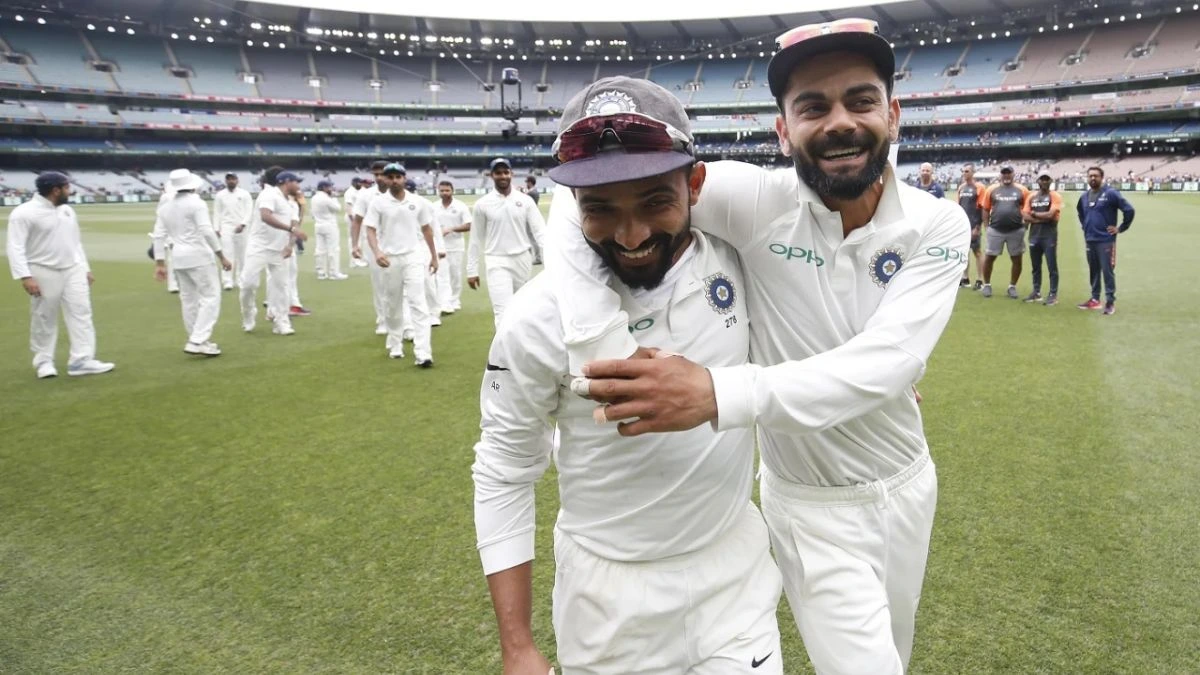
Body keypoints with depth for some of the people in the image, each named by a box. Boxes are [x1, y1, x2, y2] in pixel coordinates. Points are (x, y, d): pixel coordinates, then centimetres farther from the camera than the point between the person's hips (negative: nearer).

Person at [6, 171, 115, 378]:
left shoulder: (67, 211, 10)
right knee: (44, 319, 4)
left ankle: (81, 360, -1)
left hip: (73, 270, 6)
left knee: (81, 313, -2)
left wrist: (85, 268, 15)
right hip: (44, 273, -6)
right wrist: (25, 276, -22)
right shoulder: (24, 213, -11)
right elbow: (15, 247, -14)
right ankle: (44, 361, 19)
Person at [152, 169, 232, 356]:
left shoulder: (165, 206, 11)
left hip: (179, 258, 8)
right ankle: (197, 342, -14)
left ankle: (198, 341, 20)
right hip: (198, 256, -7)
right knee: (210, 297, -4)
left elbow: (159, 236, 9)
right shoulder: (196, 203, -9)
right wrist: (222, 257, -13)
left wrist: (160, 264, 11)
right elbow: (207, 232, -17)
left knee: (189, 299, 13)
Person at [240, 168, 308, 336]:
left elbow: (292, 226, 15)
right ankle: (248, 316, 13)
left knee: (281, 286, 5)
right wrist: (291, 228, -36)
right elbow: (265, 217, -29)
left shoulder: (289, 202, 14)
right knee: (249, 283, -10)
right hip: (259, 248, -7)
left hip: (279, 251, 8)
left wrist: (289, 245, -5)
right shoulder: (269, 194, -12)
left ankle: (281, 323, 12)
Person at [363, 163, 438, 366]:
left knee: (418, 303, -9)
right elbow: (370, 230, -7)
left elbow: (427, 230, 12)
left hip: (413, 257, 0)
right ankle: (395, 345, 30)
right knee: (392, 305, 12)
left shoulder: (418, 202, 3)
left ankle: (423, 353, -14)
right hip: (389, 259, 0)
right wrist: (376, 252, -25)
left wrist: (434, 256, 14)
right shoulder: (378, 202, -2)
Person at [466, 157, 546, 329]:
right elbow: (476, 239, 5)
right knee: (504, 313, -13)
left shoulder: (525, 201, 2)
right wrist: (472, 270, 3)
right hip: (497, 263, -2)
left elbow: (539, 230, -3)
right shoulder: (482, 204, 0)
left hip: (522, 261, 3)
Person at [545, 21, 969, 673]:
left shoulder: (938, 224, -15)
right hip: (810, 506, -3)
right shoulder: (758, 201, -21)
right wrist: (603, 349, -39)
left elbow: (886, 364, -31)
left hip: (908, 486, 4)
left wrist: (719, 392, -46)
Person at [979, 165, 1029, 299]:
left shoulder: (1021, 190, 2)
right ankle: (987, 285, 19)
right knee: (989, 257, 3)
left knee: (1017, 259, 6)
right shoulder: (992, 190, 2)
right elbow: (986, 209, 7)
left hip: (1016, 231, 1)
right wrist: (987, 226, 2)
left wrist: (1024, 223, 1)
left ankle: (1012, 286, 21)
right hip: (996, 230, 0)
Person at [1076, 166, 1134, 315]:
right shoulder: (1084, 196, 10)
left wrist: (1120, 228, -8)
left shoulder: (1110, 193, -10)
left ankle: (1110, 301, 0)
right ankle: (1094, 299, 22)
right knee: (1093, 270, 13)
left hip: (1106, 240, -6)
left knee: (1108, 271, -5)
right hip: (1089, 240, 7)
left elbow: (1129, 210, -12)